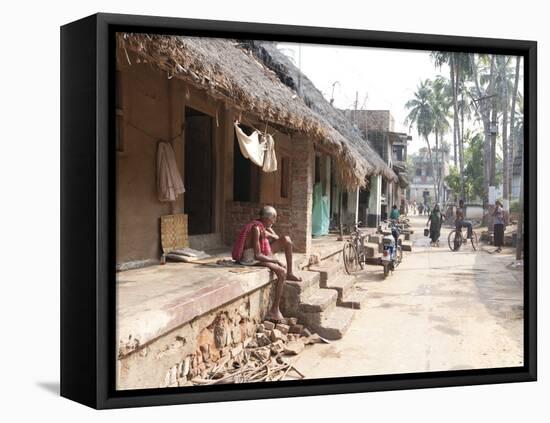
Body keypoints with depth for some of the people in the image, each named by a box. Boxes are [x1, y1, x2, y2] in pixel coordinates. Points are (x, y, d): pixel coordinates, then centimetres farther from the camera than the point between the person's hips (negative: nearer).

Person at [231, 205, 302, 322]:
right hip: (251, 259, -9)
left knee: (286, 240, 0)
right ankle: (274, 310, -20)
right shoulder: (256, 228, -26)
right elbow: (257, 255, -28)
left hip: (262, 253, 9)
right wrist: (277, 261, -22)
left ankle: (290, 273, 10)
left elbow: (277, 239, 14)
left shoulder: (264, 226, 1)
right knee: (282, 272, -24)